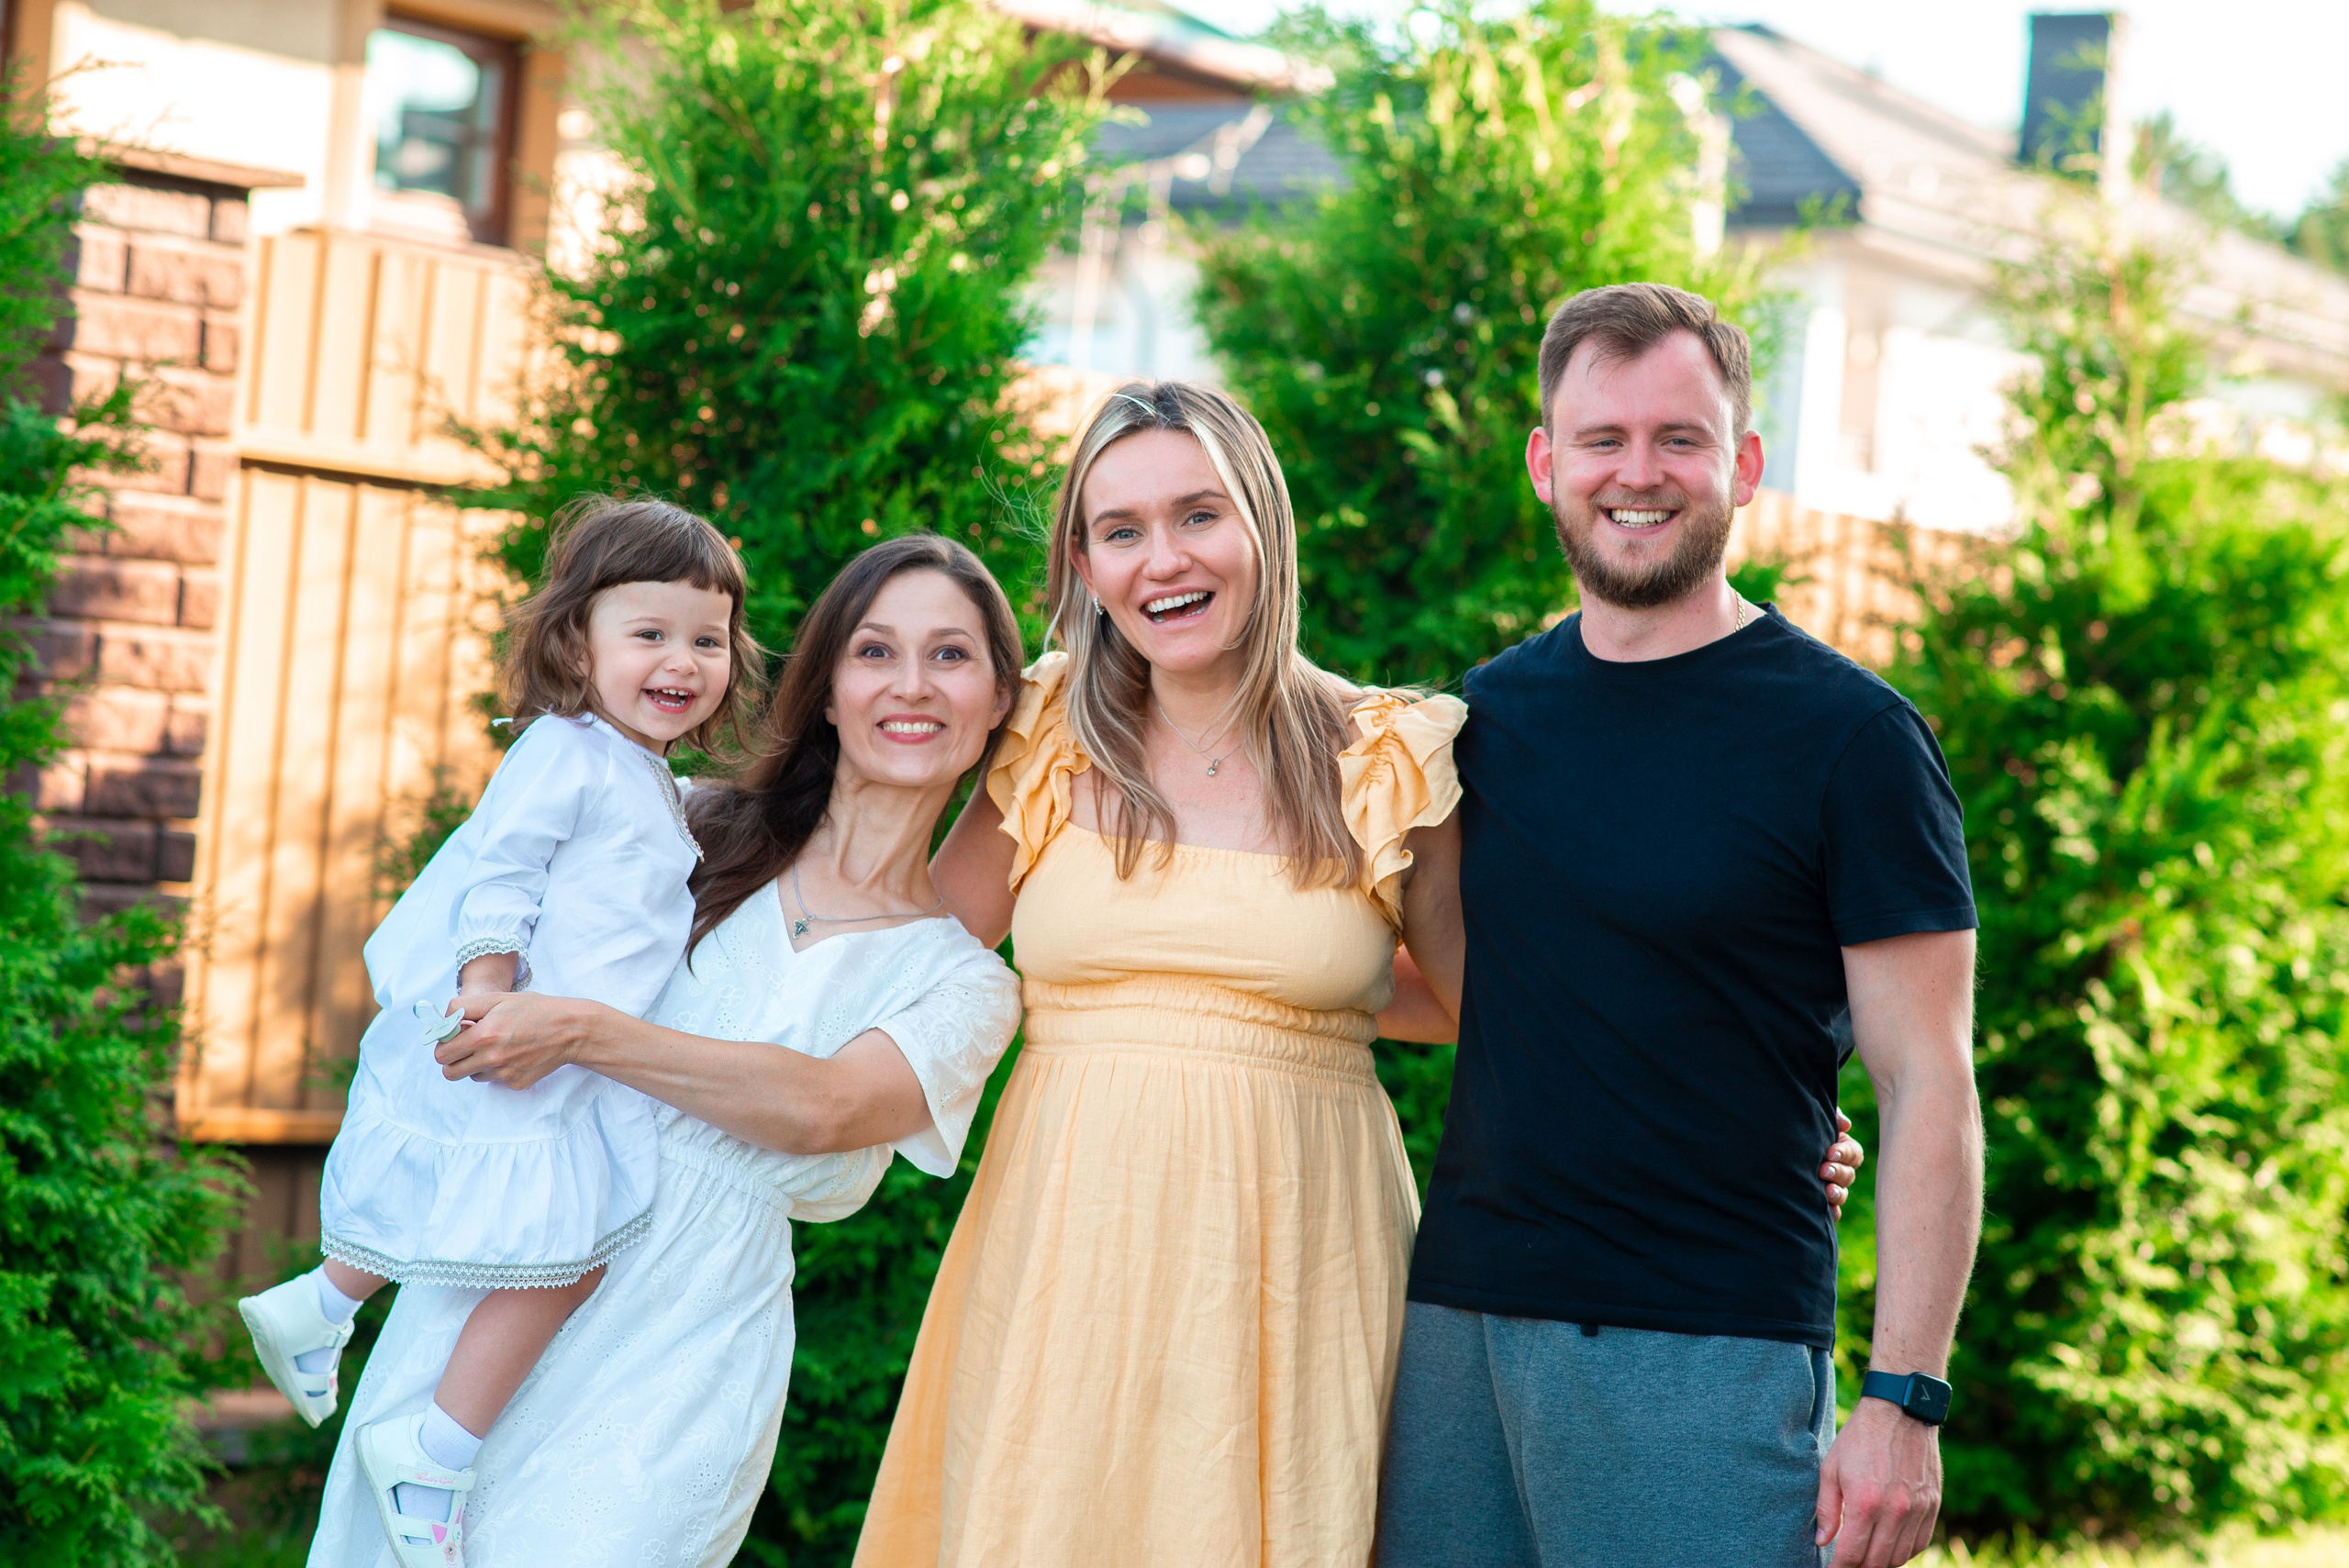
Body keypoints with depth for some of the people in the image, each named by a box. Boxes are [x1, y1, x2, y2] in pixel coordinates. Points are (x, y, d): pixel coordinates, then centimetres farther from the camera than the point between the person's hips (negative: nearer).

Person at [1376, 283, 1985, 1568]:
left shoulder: (1845, 737, -6)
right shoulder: (1495, 713, 9)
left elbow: (1928, 1088, -8)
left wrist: (1903, 1400, -14)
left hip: (1711, 1351, -5)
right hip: (1458, 1318, 5)